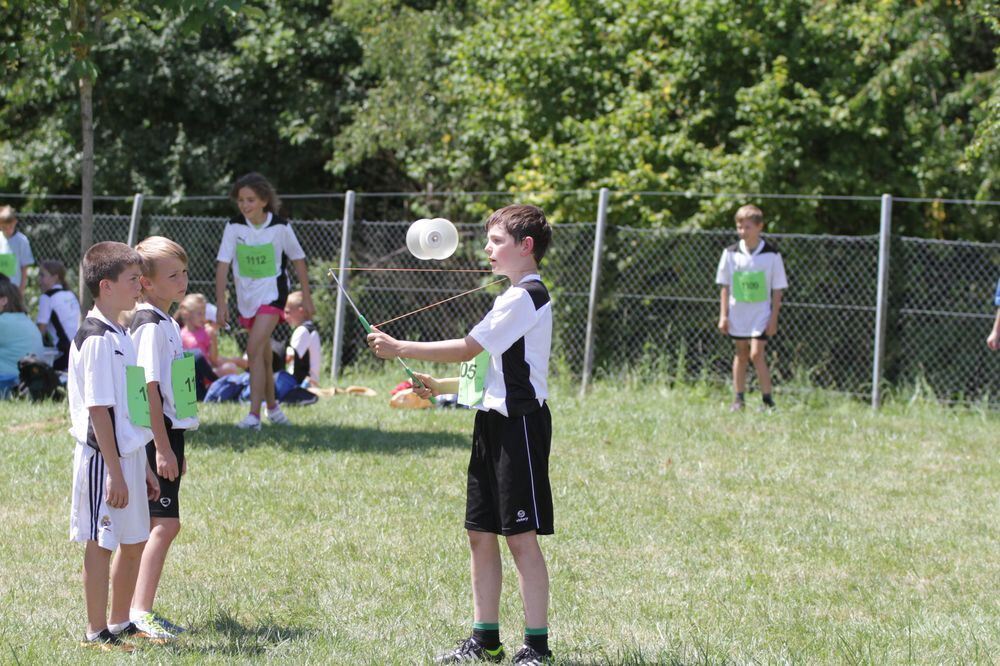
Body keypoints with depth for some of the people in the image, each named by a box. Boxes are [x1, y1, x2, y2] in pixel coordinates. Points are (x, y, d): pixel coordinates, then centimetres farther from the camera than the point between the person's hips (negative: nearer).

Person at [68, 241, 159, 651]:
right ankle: (97, 633, 7)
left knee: (134, 541, 16)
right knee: (100, 544, -1)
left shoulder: (120, 336, 13)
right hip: (103, 458, -10)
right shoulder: (96, 339, -17)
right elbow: (98, 410, -19)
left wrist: (142, 467, 20)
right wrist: (115, 471, -20)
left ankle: (120, 624, 28)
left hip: (127, 453, 10)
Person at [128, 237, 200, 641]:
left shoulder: (166, 323, 16)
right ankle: (140, 611, -15)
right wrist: (163, 447, -21)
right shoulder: (150, 326, -14)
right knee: (165, 523, -13)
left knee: (158, 525, 11)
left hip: (167, 434, 10)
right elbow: (149, 388, -19)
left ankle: (139, 609, 15)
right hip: (155, 437, -10)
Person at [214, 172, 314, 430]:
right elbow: (223, 264, -11)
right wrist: (221, 303, -18)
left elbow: (298, 259, 1)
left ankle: (254, 415, -21)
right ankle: (271, 405, 35)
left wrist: (306, 297, 5)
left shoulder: (280, 227, -12)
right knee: (263, 353, 16)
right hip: (247, 296, 4)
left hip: (273, 294, -4)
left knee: (255, 348, -19)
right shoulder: (234, 227, -8)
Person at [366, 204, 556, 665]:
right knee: (481, 533, 10)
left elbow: (467, 349, -15)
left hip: (519, 423, -10)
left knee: (521, 536, -8)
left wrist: (399, 349, -8)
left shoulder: (525, 297, -13)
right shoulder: (516, 297, 19)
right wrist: (444, 387, 15)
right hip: (493, 421, 10)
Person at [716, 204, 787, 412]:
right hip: (737, 313, 3)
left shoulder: (771, 254, -6)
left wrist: (774, 317, -5)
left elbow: (778, 289, -2)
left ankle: (768, 400, -3)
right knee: (741, 354, 9)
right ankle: (739, 399, 16)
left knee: (756, 354, -12)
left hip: (761, 314, -3)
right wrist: (723, 315, 3)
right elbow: (725, 286, 7)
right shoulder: (731, 253, 1)